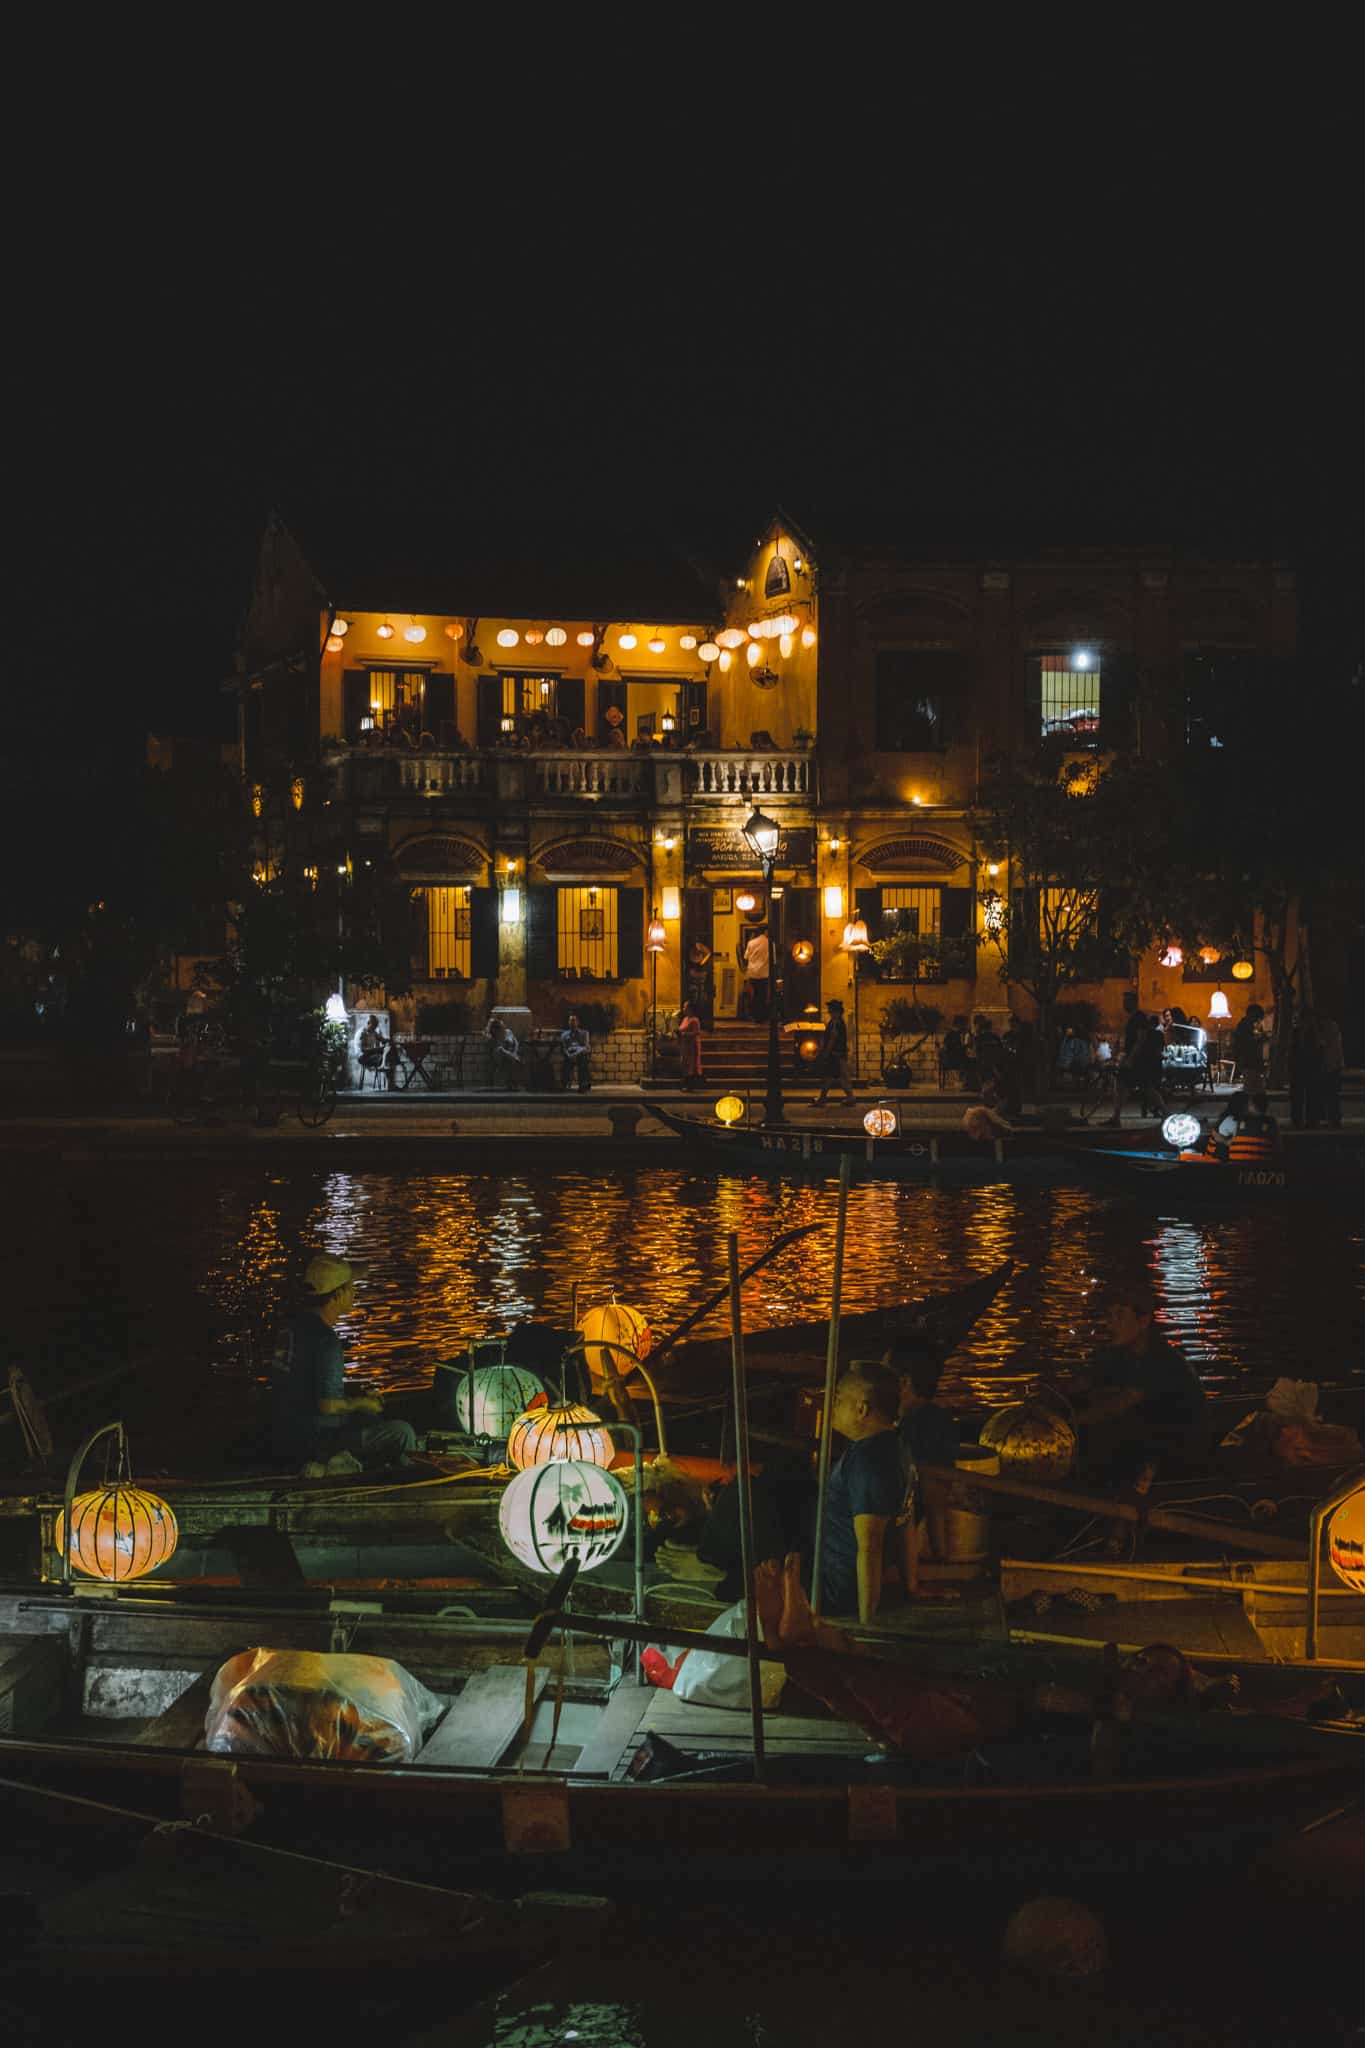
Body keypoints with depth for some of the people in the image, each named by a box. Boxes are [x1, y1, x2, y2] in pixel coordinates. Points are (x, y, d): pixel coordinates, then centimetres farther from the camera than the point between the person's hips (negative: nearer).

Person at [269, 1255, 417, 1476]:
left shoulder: (290, 1326, 6)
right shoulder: (325, 1341, -22)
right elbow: (327, 1405, -24)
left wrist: (359, 1398, 16)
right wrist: (362, 1403, -5)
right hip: (312, 1439, -9)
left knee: (369, 1420, 29)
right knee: (402, 1432, -6)